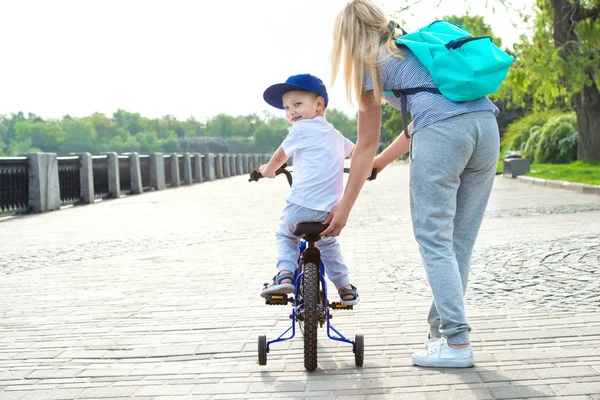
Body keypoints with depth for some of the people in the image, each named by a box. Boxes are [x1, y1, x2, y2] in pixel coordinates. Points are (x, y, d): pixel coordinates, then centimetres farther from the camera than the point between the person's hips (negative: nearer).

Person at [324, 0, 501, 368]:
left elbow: (366, 145, 14)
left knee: (434, 239, 0)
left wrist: (344, 207, 21)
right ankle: (441, 329, 15)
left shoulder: (372, 63, 13)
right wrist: (383, 161, 48)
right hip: (486, 123, 7)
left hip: (442, 134, -7)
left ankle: (457, 342, -4)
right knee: (460, 239, 10)